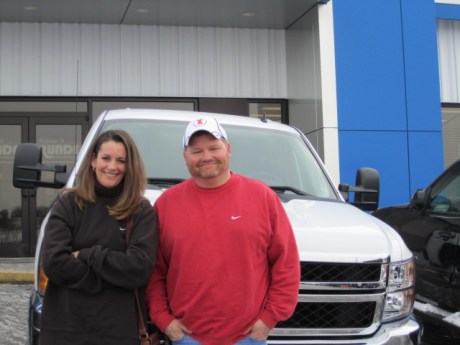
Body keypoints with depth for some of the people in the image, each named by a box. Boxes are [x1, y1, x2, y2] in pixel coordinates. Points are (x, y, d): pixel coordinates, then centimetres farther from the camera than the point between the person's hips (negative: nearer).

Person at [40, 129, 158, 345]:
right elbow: (53, 262, -9)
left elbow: (140, 268, -11)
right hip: (64, 327, 0)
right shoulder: (68, 204, 2)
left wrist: (85, 255, -9)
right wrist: (107, 280, -11)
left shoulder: (142, 211, 1)